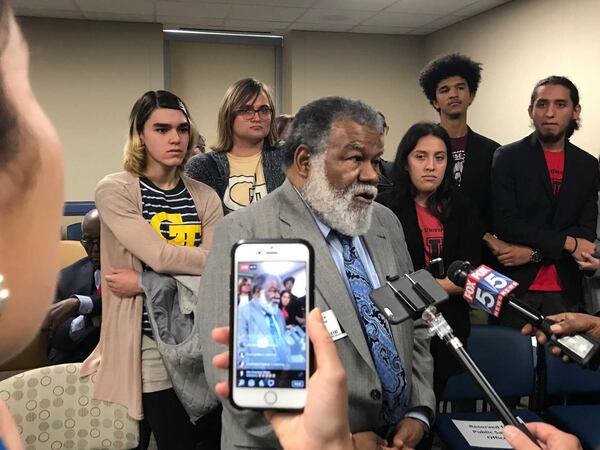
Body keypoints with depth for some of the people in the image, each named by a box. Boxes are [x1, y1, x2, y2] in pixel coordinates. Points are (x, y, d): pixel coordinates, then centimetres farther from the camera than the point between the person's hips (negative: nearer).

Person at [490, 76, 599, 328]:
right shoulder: (508, 157, -2)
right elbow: (505, 223, -11)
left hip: (566, 291, 3)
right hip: (515, 286, -3)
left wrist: (533, 252, -13)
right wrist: (567, 243, -13)